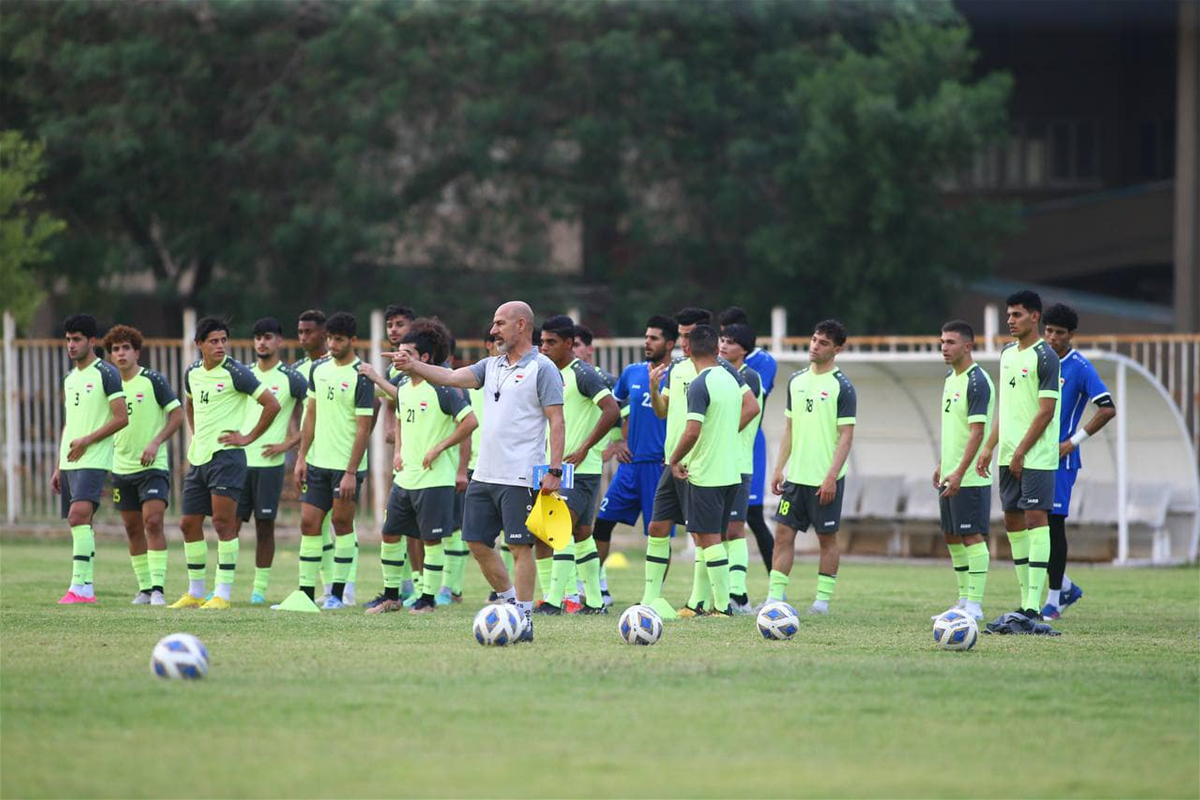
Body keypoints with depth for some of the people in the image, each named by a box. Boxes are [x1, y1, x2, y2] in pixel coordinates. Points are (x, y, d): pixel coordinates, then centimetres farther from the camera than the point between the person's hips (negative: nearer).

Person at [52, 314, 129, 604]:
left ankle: (79, 587, -26)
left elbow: (122, 418, -11)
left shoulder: (106, 374, -5)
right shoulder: (70, 378, 18)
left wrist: (86, 441, -15)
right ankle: (86, 588, 9)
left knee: (79, 515, -22)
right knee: (78, 523, 6)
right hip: (69, 463, 8)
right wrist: (58, 468, 20)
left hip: (93, 461, -8)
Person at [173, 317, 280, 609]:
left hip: (226, 455, -7)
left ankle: (223, 594, -9)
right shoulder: (193, 372, 11)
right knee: (189, 524, 8)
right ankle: (195, 593, 18)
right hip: (198, 457, 7)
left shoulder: (235, 372, -9)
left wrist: (249, 438, -8)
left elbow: (272, 404, -10)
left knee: (223, 522, -12)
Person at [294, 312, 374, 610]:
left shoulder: (361, 377, -12)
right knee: (309, 523, 2)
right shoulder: (319, 368, 8)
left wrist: (351, 473, -17)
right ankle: (306, 593, 5)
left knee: (342, 522, 1)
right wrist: (302, 456, 8)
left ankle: (337, 593, 9)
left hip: (347, 465, -6)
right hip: (318, 462, 6)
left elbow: (364, 428, -13)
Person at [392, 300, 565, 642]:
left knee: (520, 546, -6)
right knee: (477, 542, 9)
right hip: (484, 474, 8)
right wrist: (412, 367, -9)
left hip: (519, 478, -8)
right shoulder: (492, 366, 16)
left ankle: (525, 620, 0)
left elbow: (556, 422, -10)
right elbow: (452, 377, 6)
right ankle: (511, 602, 23)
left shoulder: (542, 368, -7)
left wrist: (554, 470, -17)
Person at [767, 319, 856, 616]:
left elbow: (846, 436, -11)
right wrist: (779, 468, 10)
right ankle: (776, 597, 3)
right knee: (783, 533, 1)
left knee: (827, 537, 3)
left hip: (826, 479, -6)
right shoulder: (797, 380, 11)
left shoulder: (842, 387, -8)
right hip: (796, 476, 6)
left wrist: (831, 477, -17)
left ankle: (823, 600, 10)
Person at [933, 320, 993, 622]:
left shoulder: (977, 382, -15)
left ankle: (975, 604, -5)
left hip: (970, 477, -10)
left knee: (972, 535, -7)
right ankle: (964, 600, 19)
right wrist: (942, 465, 20)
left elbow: (977, 432, -19)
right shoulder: (950, 379, 14)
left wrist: (959, 473, -23)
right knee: (952, 537, 12)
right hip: (951, 475, 10)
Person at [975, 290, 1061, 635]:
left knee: (1035, 520, -11)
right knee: (1013, 522, 9)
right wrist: (990, 447, 16)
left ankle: (1032, 611, -15)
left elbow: (1046, 412, -14)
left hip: (1036, 456, -9)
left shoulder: (1045, 357, -10)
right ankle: (1026, 604, 15)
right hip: (1010, 456, 9)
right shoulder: (1007, 354, 15)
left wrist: (1021, 453, -15)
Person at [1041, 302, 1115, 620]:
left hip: (1061, 459, -7)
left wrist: (1072, 442, -14)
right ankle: (1065, 587, 20)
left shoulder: (1080, 367, -8)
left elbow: (1108, 409, -13)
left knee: (1053, 522, -6)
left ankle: (1054, 599, 1)